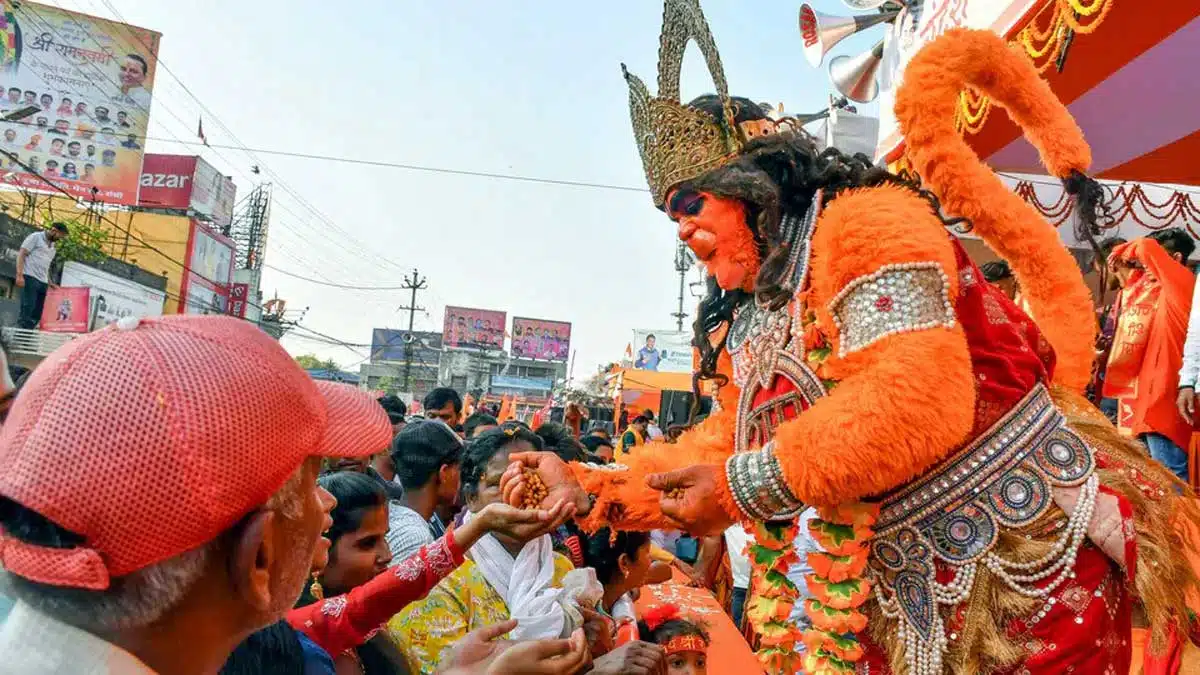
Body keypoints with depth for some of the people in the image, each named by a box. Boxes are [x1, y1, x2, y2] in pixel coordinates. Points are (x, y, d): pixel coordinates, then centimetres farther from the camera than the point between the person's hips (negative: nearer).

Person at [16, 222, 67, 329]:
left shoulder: (53, 247, 24)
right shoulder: (36, 237, 3)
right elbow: (21, 254, -4)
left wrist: (50, 283, 20)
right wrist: (19, 275, -15)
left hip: (43, 282, 7)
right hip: (30, 278, -7)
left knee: (37, 314, -1)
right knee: (27, 310, -14)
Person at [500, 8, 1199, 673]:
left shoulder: (865, 223, -15)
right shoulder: (746, 330, 11)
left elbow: (919, 400, -27)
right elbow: (720, 447, 14)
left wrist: (748, 485, -24)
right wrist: (588, 486, 5)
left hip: (1033, 545, -7)